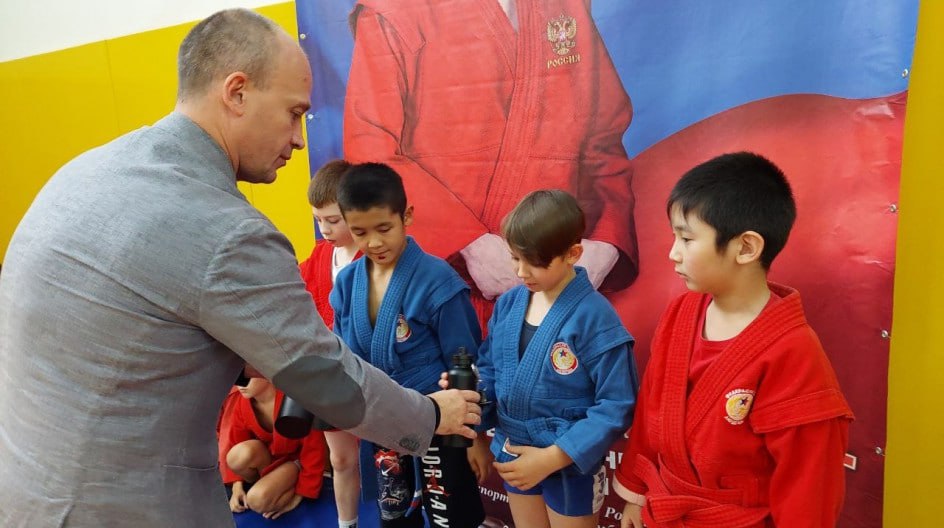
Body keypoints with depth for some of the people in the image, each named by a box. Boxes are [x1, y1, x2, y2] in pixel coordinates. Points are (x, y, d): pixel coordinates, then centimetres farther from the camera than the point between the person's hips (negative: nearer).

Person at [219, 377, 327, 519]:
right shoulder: (239, 401, -13)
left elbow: (314, 448, -22)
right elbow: (234, 442, 0)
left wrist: (299, 495, -14)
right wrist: (237, 486, -7)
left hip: (294, 459, -5)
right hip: (267, 455, 5)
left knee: (258, 500, -29)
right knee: (239, 456, -30)